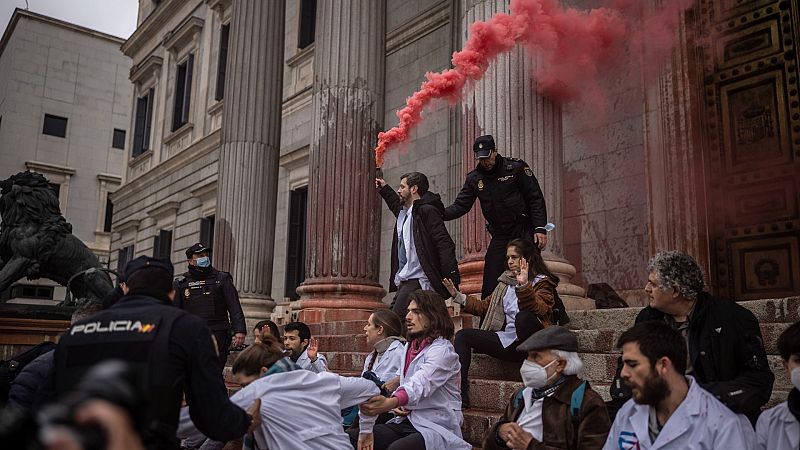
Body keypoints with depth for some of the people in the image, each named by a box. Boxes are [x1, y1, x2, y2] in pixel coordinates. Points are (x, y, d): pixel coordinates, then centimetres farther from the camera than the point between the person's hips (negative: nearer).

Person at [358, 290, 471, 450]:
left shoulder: (442, 351, -13)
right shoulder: (410, 347, 12)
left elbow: (421, 385, -31)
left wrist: (390, 403, -51)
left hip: (436, 427, -7)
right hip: (407, 421, 7)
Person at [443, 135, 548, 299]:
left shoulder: (516, 167, -6)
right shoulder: (474, 178, 5)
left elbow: (536, 198, -6)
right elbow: (460, 205, 1)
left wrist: (540, 228, -14)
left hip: (525, 232, -3)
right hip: (499, 236, 4)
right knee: (489, 285, 0)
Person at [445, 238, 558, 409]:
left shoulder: (541, 282, 1)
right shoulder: (506, 282, 21)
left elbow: (539, 309, -20)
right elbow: (484, 306, 26)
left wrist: (524, 286, -35)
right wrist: (458, 296, 16)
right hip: (508, 341, 7)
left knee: (523, 317, -37)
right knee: (463, 335, -6)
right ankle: (461, 396, -14)